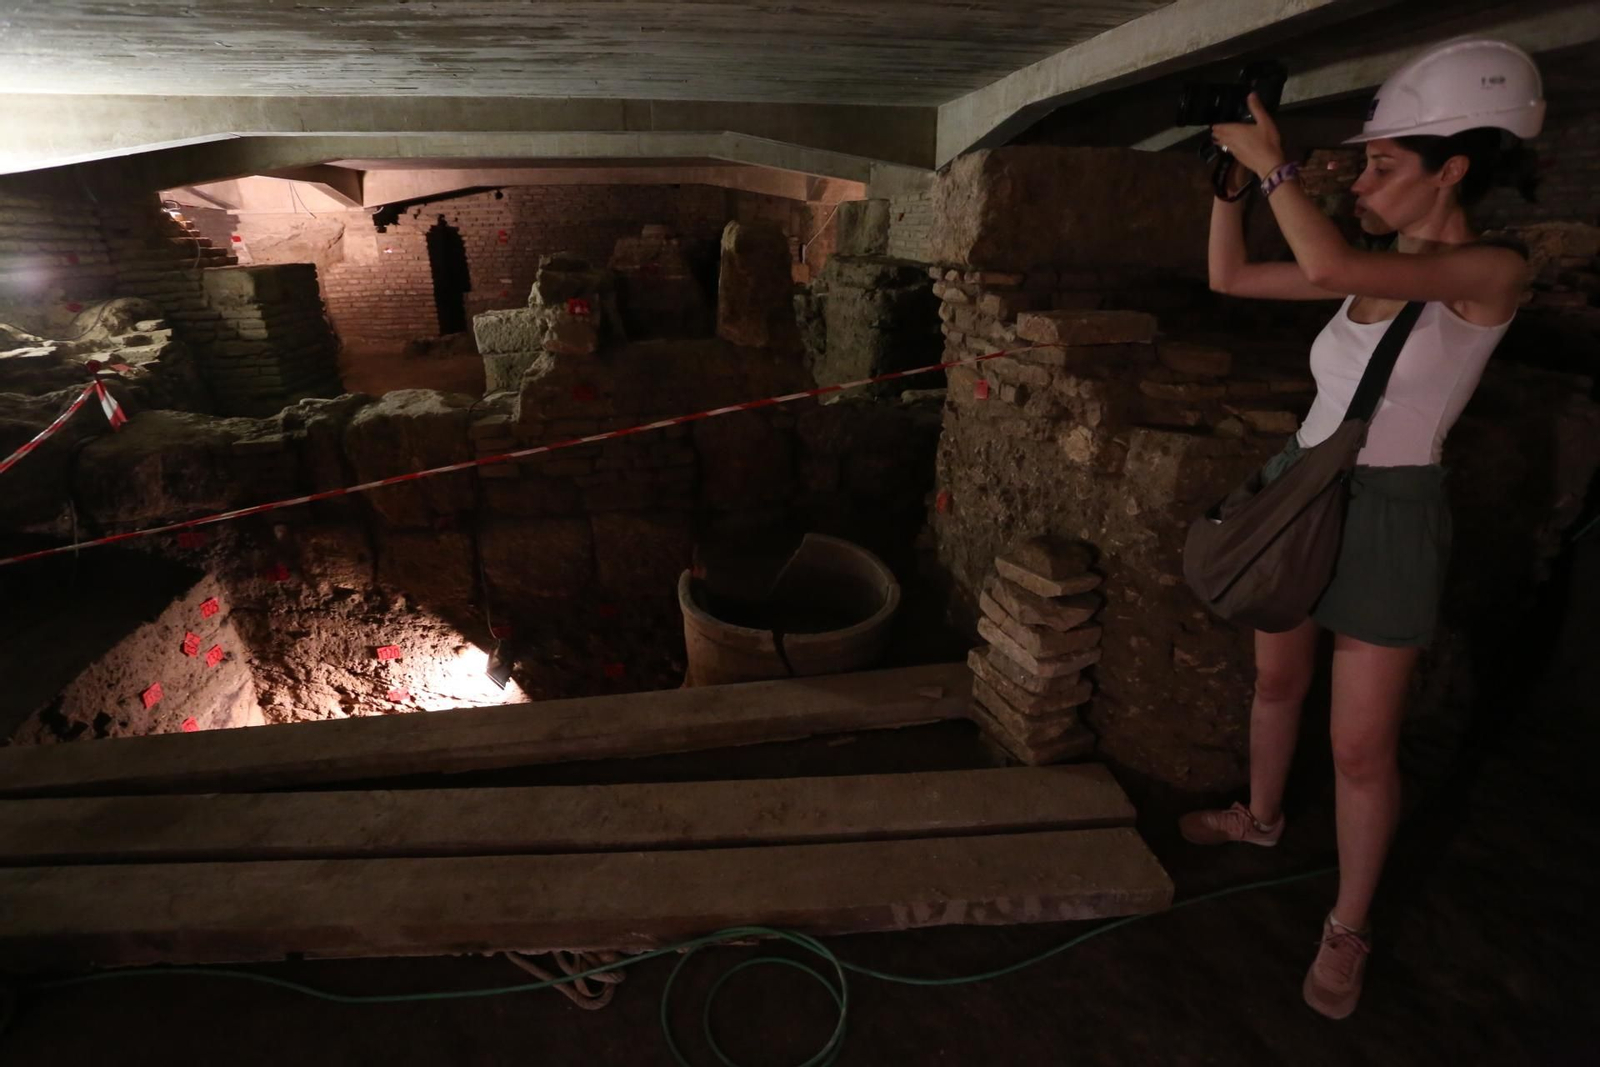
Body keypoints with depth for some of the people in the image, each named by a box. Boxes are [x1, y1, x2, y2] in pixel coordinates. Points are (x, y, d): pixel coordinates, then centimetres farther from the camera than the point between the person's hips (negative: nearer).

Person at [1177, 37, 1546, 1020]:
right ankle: (1262, 818, 44)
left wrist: (1273, 164, -17)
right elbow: (1229, 276, 11)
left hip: (1388, 516, -7)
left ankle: (1348, 929, 21)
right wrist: (1232, 175, 2)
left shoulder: (1491, 273, -14)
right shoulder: (1370, 272, 6)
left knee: (1363, 747, 1)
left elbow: (1329, 266, -30)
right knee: (1277, 679, 21)